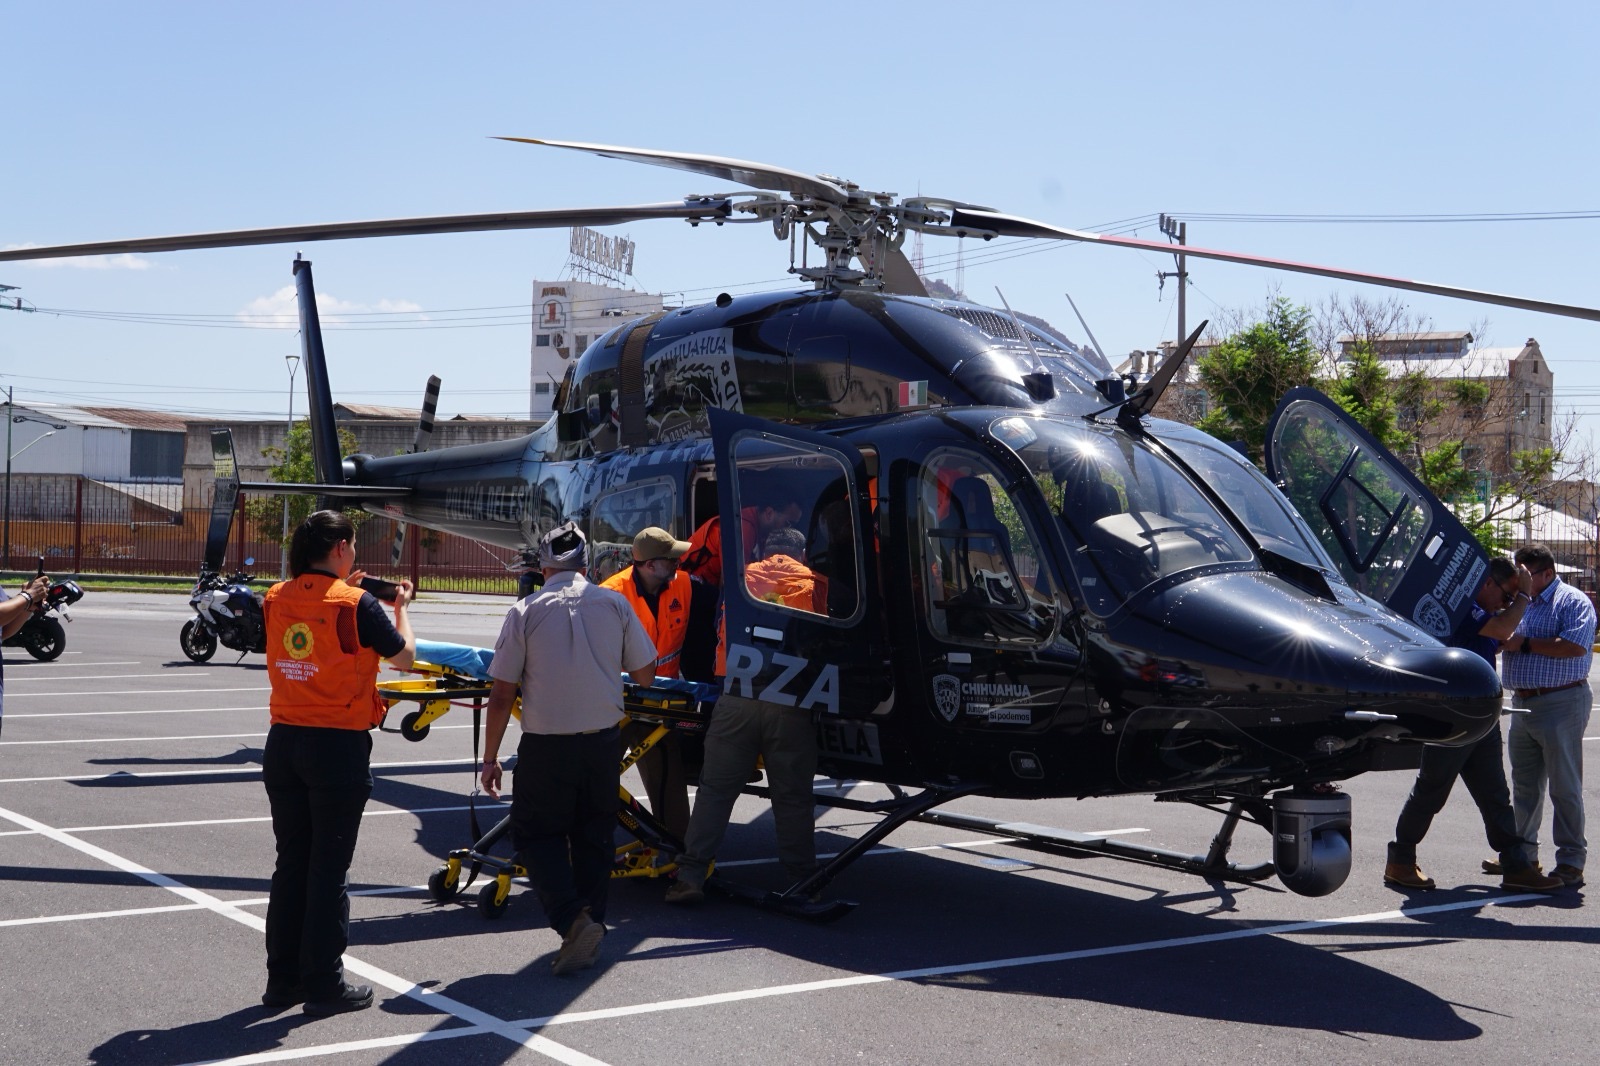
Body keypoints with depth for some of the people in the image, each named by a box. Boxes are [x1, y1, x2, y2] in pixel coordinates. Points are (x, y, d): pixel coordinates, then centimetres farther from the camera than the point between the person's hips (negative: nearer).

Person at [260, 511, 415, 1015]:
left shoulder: (276, 599, 2)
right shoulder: (356, 605, -14)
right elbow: (403, 655, -2)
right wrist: (401, 607, 14)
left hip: (284, 743, 6)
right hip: (338, 747, -5)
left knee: (290, 862, 15)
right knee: (329, 868, 3)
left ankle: (283, 978, 22)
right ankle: (323, 984, 9)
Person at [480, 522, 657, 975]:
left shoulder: (526, 611, -7)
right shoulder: (614, 603, -1)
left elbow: (501, 696, -6)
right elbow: (645, 674, 5)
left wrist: (490, 758, 3)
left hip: (546, 746, -3)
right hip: (603, 740, 3)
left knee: (535, 833, 9)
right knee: (593, 836, 16)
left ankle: (572, 919, -9)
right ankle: (590, 927, 20)